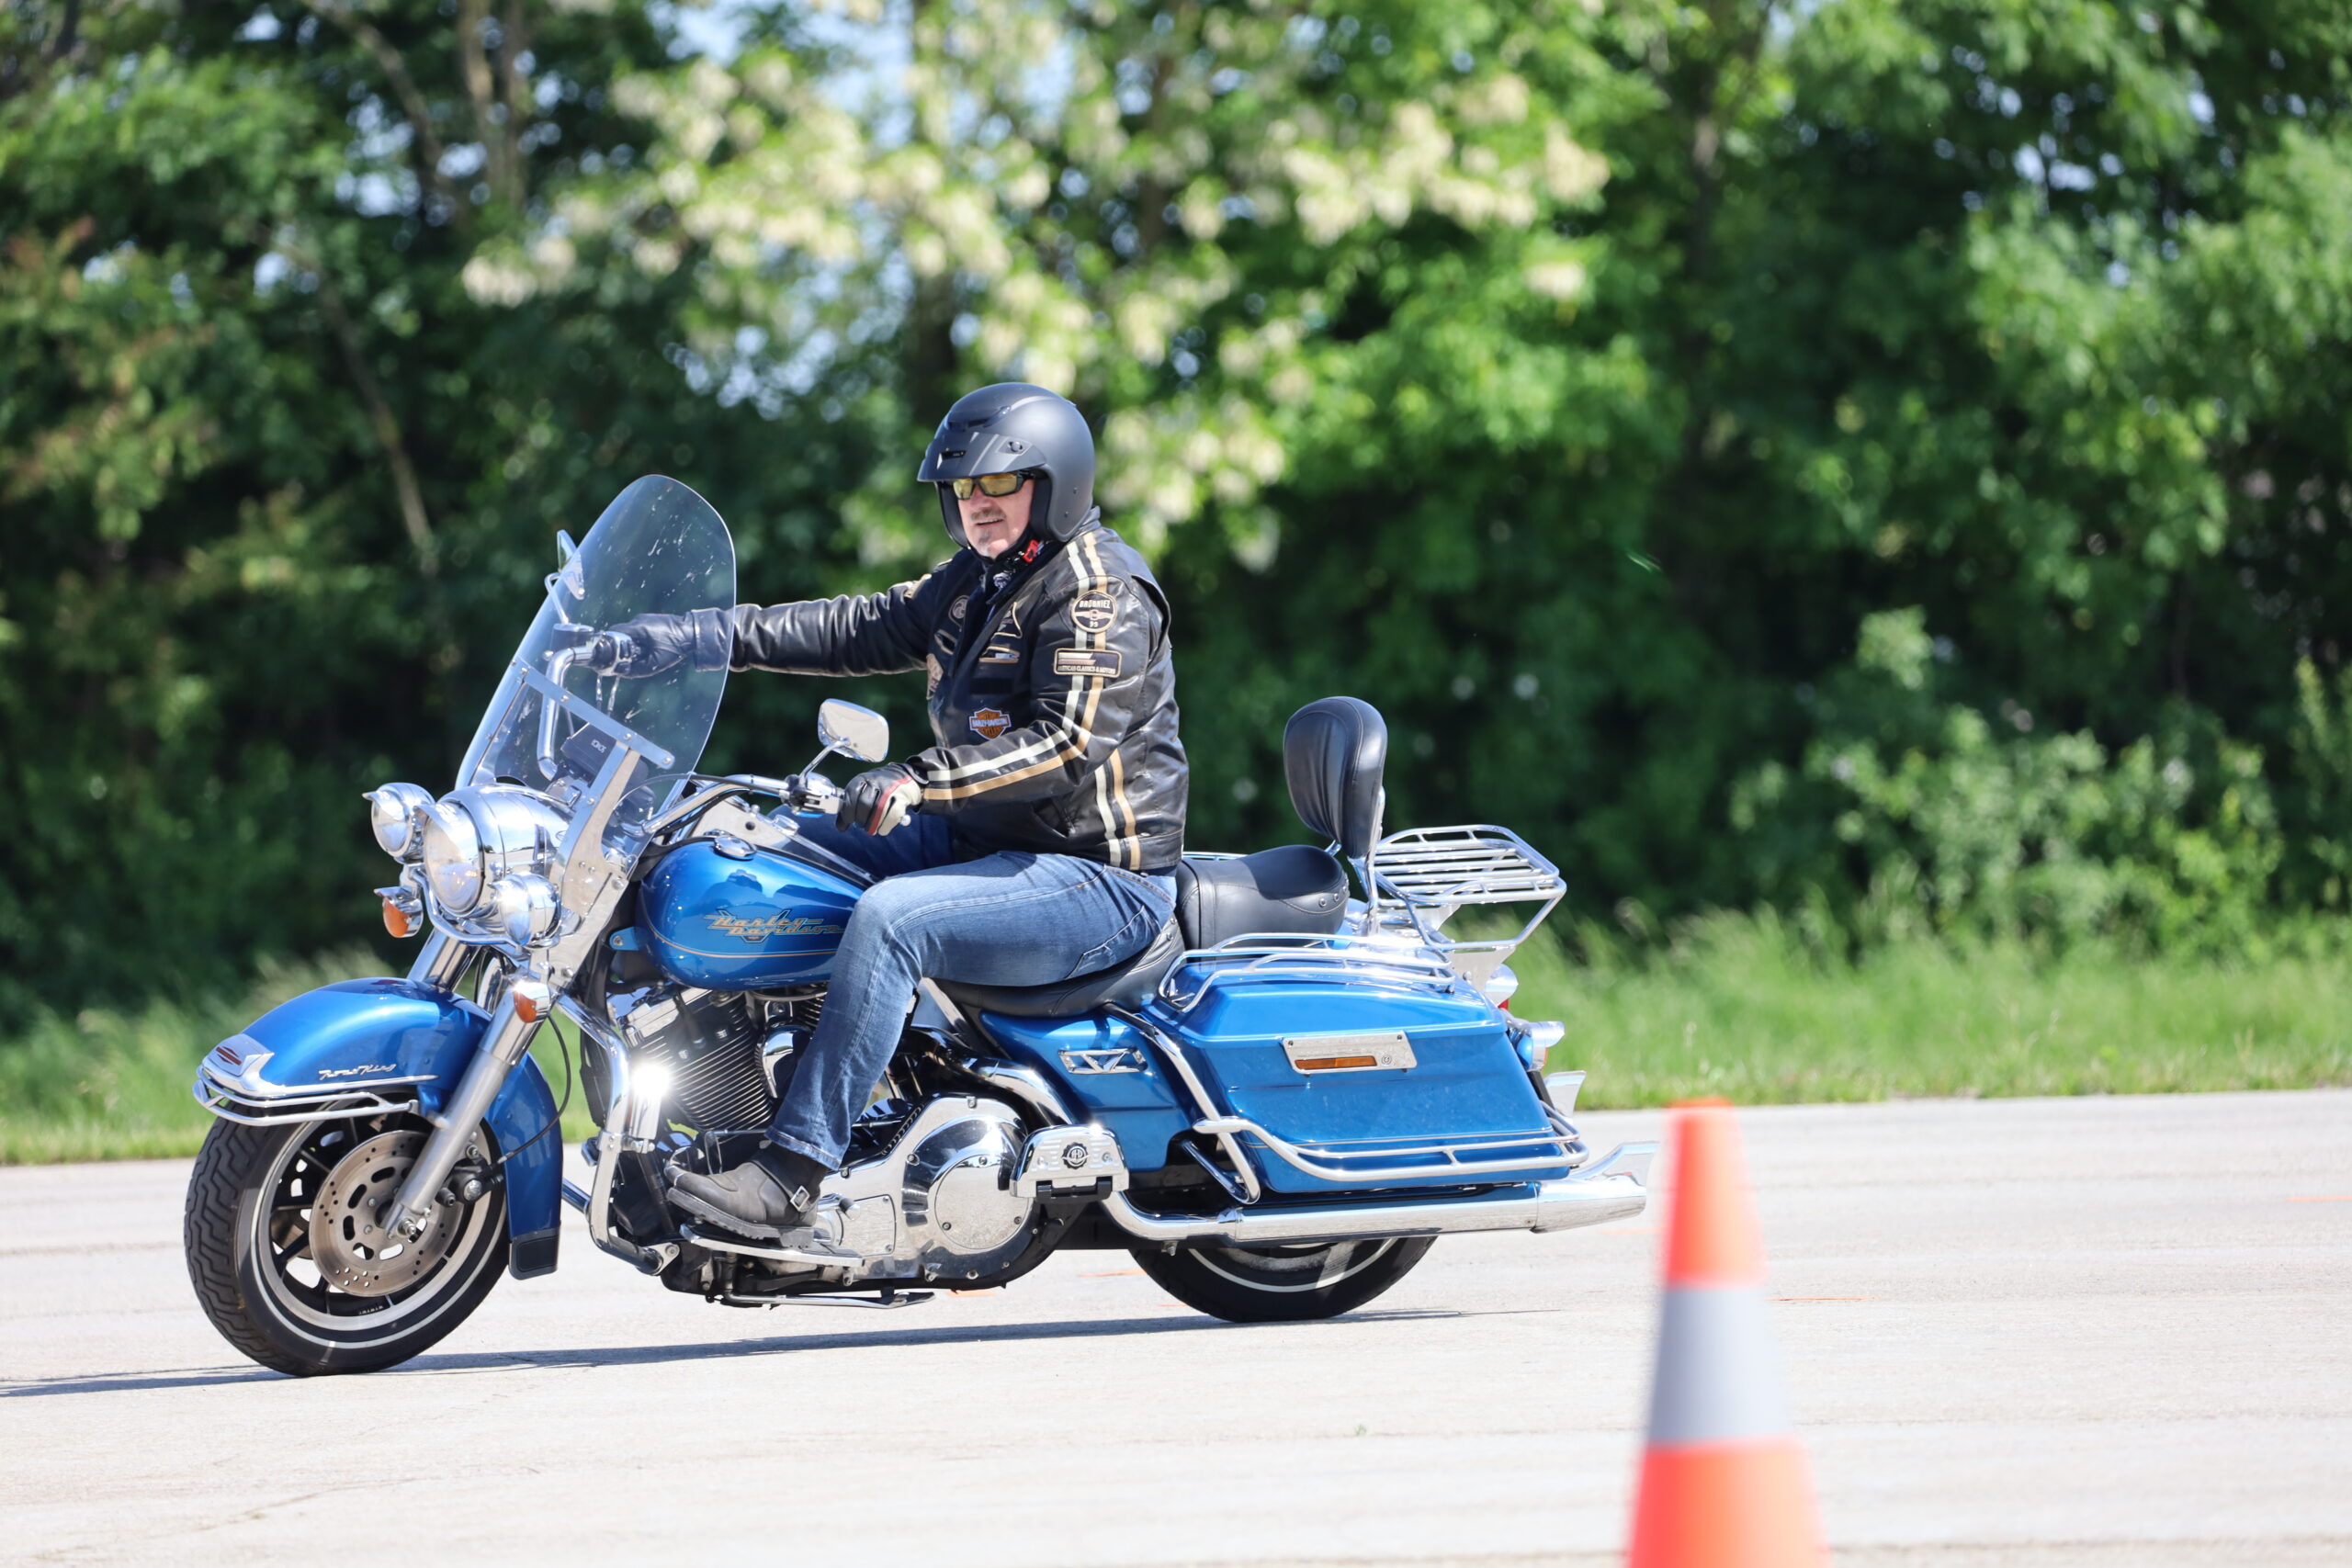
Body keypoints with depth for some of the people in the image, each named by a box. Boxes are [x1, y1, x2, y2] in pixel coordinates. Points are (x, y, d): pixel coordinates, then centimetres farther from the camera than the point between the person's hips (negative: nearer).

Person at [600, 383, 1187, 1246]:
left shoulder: (1100, 593, -14)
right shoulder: (978, 581, 16)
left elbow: (1072, 741, -25)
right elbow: (865, 628, 11)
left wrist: (920, 781, -32)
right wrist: (710, 635, -2)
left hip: (1100, 876, -11)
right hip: (982, 840, 11)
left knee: (889, 918, -33)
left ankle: (790, 1175, -36)